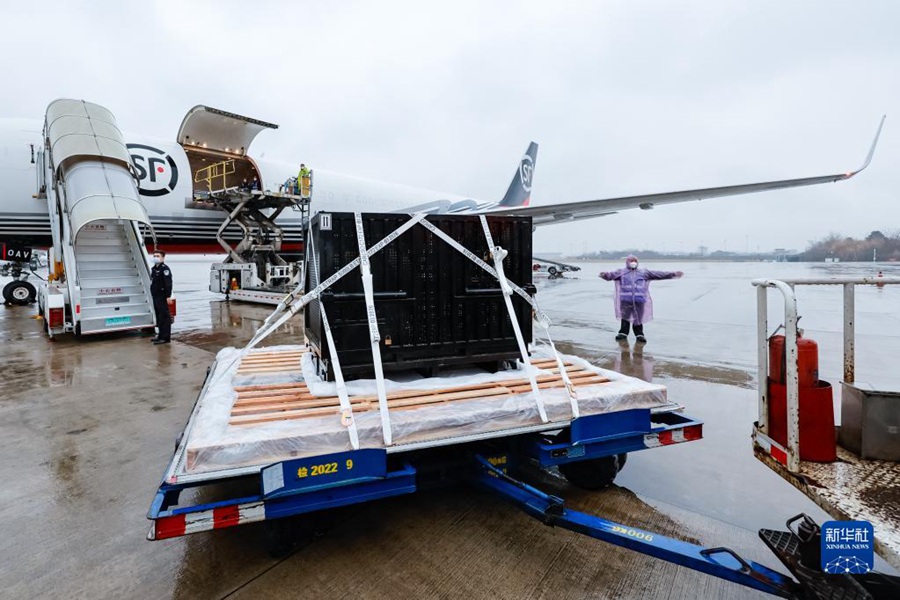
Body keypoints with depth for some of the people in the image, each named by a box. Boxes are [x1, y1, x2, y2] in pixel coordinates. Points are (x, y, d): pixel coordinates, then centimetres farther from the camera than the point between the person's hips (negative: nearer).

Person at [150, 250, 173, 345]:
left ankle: (165, 337, -6)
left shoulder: (164, 268, -12)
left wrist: (168, 296, -25)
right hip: (155, 297, 10)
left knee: (164, 317, -8)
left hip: (162, 297, -10)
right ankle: (161, 335, 25)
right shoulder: (153, 269, 18)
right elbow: (152, 282, 23)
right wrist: (153, 295, 21)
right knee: (159, 316, 16)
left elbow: (168, 283, -19)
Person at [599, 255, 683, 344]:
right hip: (625, 300, -1)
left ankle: (639, 335, 18)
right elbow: (612, 274, -9)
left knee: (638, 318, 4)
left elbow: (658, 274, 16)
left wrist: (673, 274, 13)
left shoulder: (643, 273, 17)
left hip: (639, 300, 1)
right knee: (625, 317, 4)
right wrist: (605, 275, -32)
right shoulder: (622, 272, 8)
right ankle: (623, 333, 16)